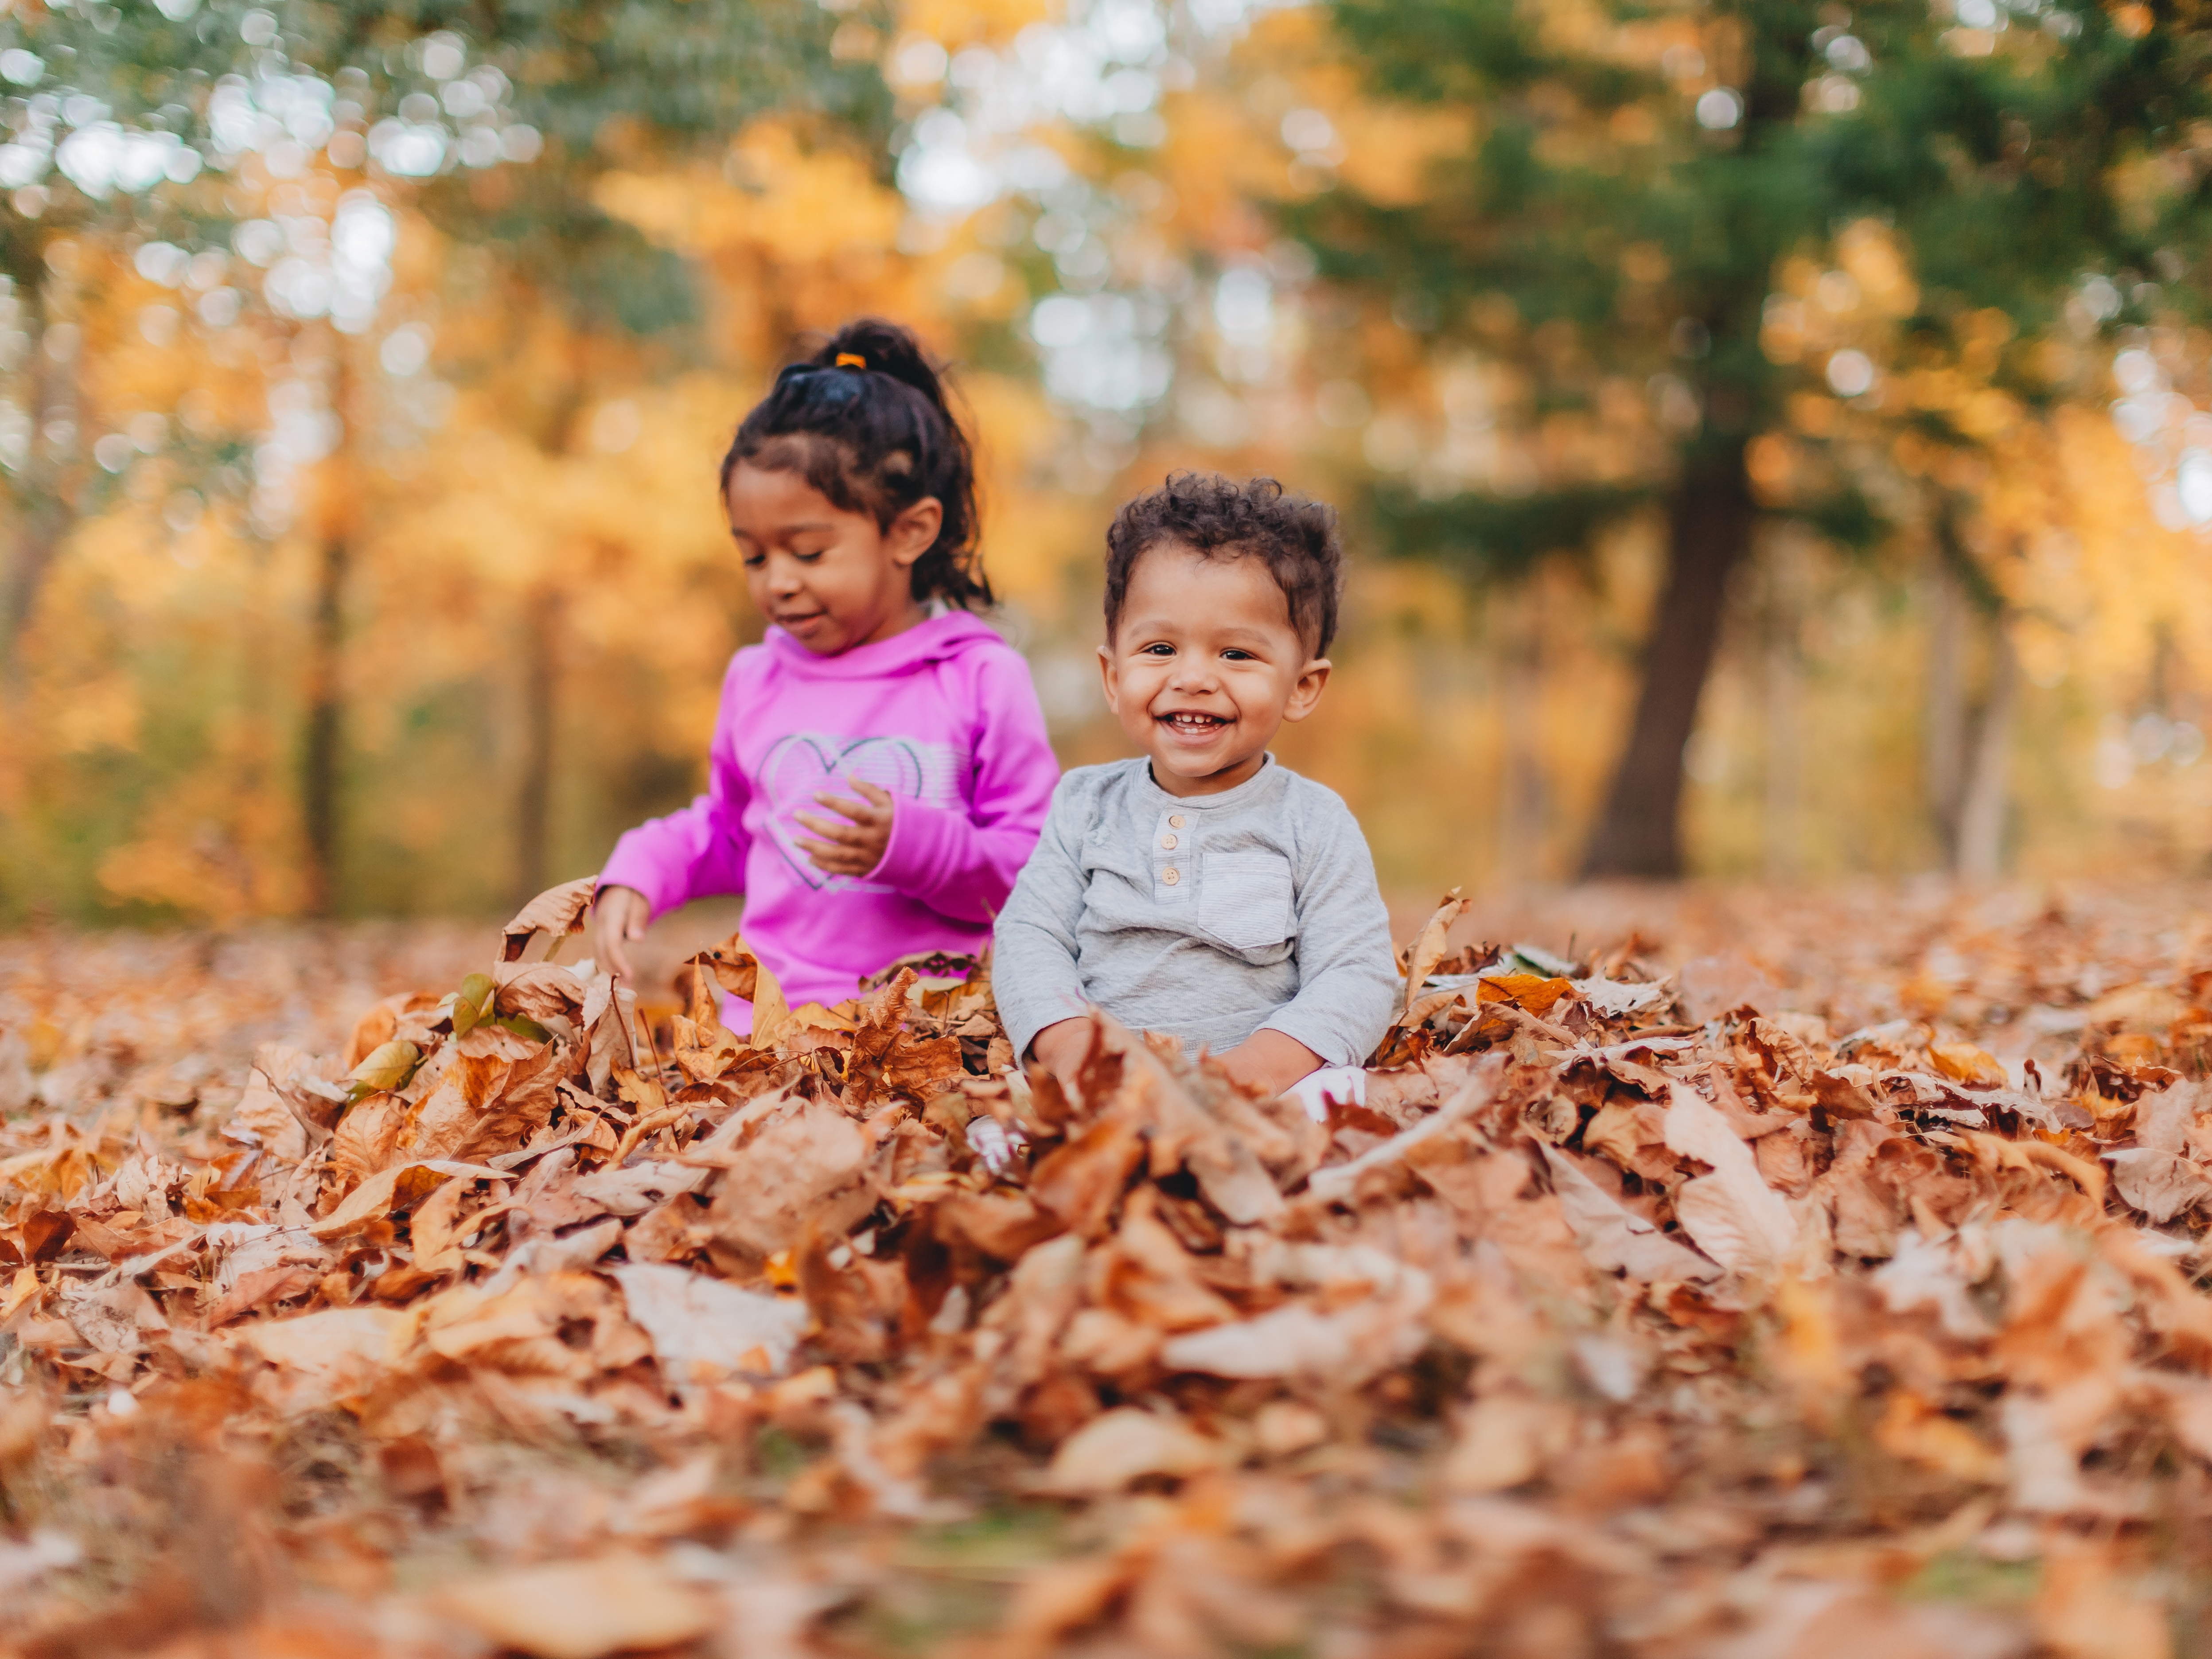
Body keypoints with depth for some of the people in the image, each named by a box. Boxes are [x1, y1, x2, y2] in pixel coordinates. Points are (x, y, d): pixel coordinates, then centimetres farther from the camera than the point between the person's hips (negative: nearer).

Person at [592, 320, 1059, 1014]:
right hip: (769, 1022, 3)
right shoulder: (755, 678, 15)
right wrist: (639, 874, 14)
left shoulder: (983, 681, 1)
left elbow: (1034, 870, 1)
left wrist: (913, 845, -13)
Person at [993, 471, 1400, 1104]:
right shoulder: (1086, 805, 13)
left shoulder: (1316, 825, 4)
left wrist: (1269, 1059, -21)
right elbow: (1030, 933, 9)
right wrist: (1066, 1039, -12)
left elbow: (1359, 977, -2)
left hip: (1251, 1106, -1)